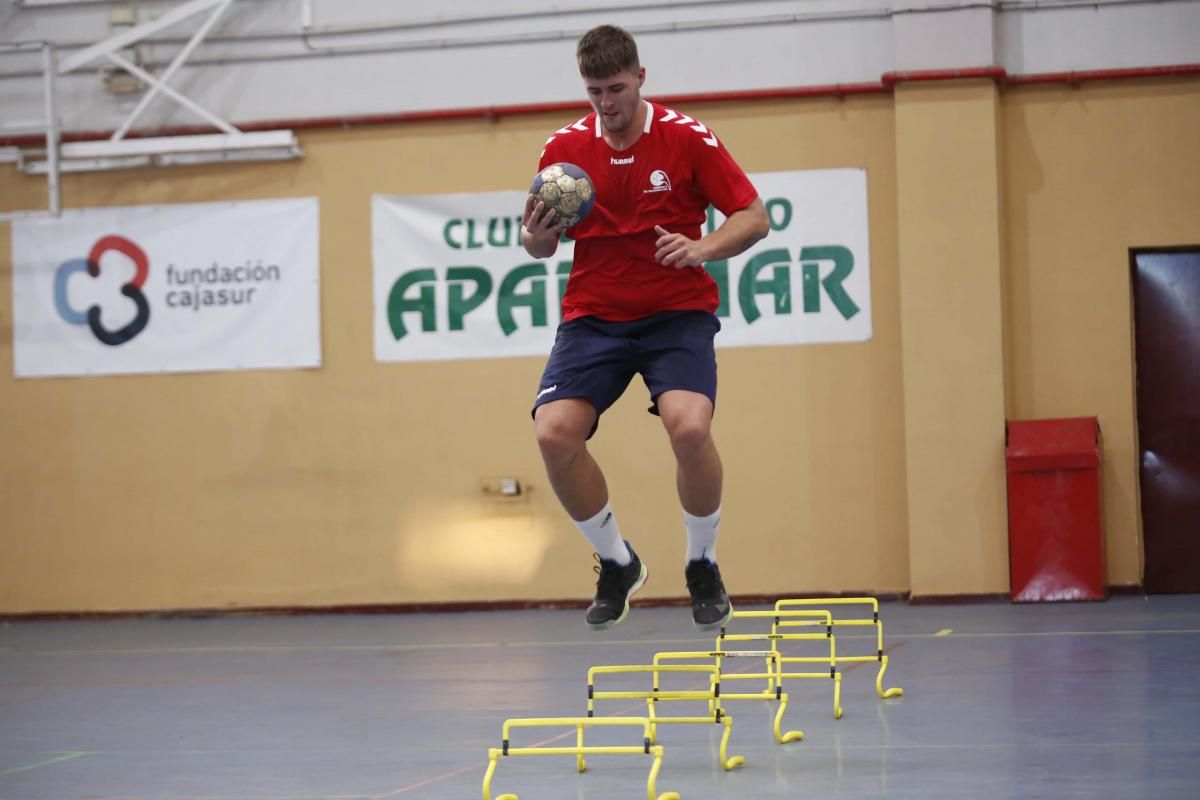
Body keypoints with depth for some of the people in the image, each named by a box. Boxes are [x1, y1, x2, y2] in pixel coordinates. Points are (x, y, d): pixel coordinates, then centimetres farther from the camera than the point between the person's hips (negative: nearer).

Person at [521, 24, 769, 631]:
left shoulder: (687, 138, -6)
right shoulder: (564, 148, 2)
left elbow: (754, 217, -4)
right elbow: (542, 246, 11)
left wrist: (703, 248, -23)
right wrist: (535, 236, -14)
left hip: (677, 313, -3)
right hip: (593, 318, 3)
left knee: (689, 426, -28)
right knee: (554, 433, -20)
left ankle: (703, 565, 0)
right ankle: (616, 564, 6)